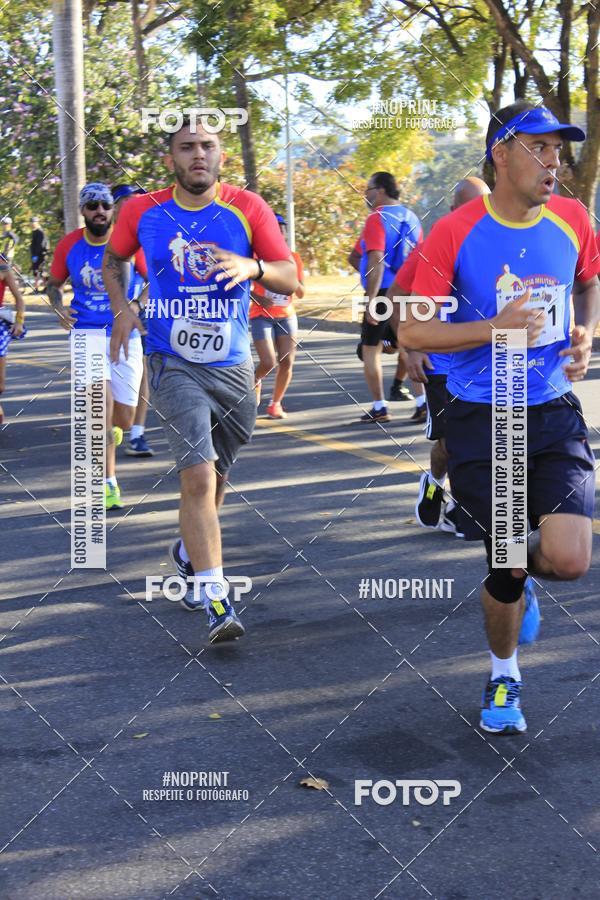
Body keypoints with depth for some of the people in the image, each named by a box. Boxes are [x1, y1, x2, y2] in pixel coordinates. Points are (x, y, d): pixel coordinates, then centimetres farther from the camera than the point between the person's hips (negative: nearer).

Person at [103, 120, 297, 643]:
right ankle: (216, 600, -17)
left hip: (233, 367, 2)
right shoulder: (143, 212, -2)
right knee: (199, 474, -18)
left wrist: (252, 267, -27)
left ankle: (189, 553, 46)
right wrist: (122, 308, -1)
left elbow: (291, 280, -7)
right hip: (173, 363, -2)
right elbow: (113, 260, 17)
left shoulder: (248, 210, -4)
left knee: (214, 477, 17)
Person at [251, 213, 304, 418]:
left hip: (286, 316, 4)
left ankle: (276, 404, 13)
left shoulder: (293, 258, 5)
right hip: (261, 316, -4)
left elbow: (301, 294, 6)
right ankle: (255, 380, 21)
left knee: (286, 363, -4)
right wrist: (257, 298, -19)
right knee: (268, 363, -14)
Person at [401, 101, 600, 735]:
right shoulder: (454, 234, -11)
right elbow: (411, 331, -9)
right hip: (482, 419, -2)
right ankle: (503, 677, 32)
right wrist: (496, 327, -21)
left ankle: (520, 566, 25)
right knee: (505, 565, 4)